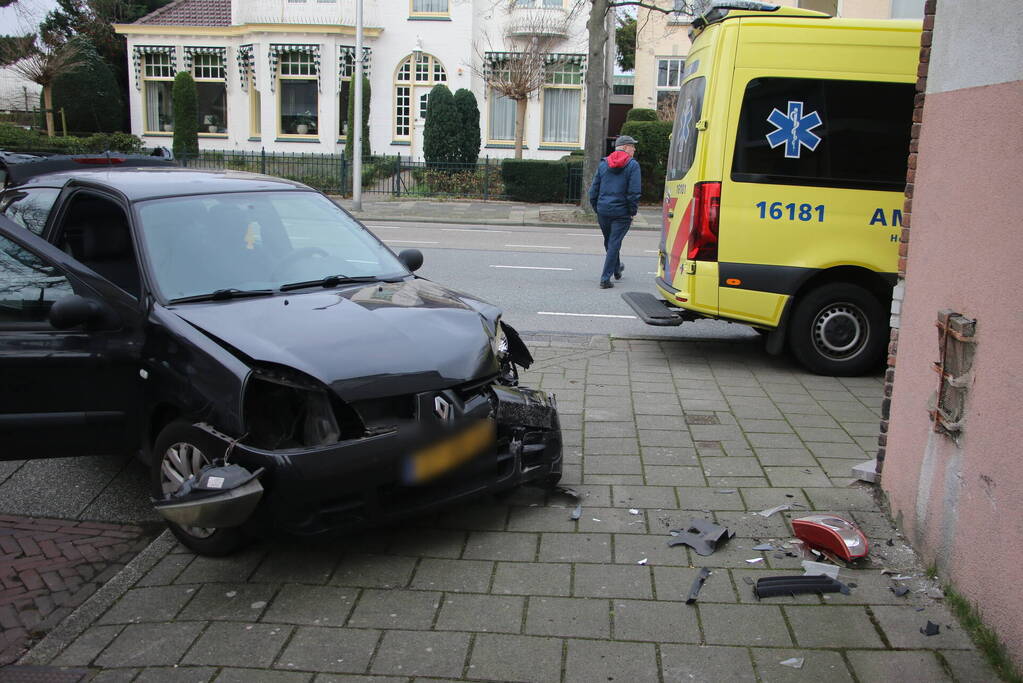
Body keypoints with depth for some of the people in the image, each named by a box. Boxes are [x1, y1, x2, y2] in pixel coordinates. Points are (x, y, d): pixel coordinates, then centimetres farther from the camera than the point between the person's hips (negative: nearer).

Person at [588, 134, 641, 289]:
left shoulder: (603, 164, 8)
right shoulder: (632, 165, -7)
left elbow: (593, 190, 8)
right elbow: (634, 193, -13)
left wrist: (597, 209, 16)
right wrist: (632, 212, -5)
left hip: (603, 210, 5)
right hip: (621, 212, -5)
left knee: (609, 242, 21)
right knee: (614, 244, 0)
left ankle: (617, 269, 43)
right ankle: (605, 278, -3)